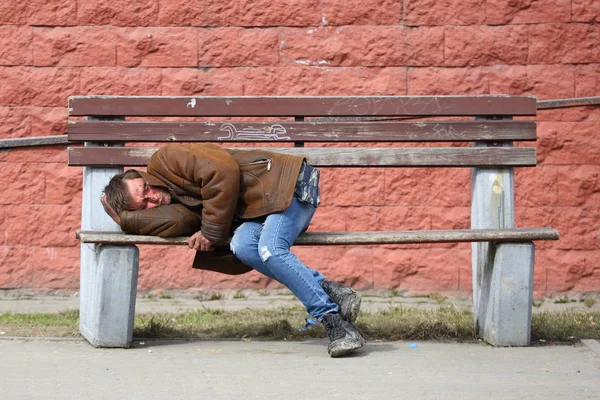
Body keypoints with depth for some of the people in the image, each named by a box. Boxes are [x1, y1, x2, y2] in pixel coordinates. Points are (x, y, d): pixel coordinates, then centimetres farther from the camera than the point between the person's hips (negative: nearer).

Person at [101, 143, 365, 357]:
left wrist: (212, 230, -16)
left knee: (269, 249, -30)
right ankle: (329, 292, -22)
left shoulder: (164, 161, -9)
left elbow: (223, 171, -20)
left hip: (286, 182, -6)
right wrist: (121, 217, -7)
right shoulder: (173, 208, 9)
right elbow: (175, 221, -16)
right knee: (242, 246, -24)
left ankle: (339, 325, -28)